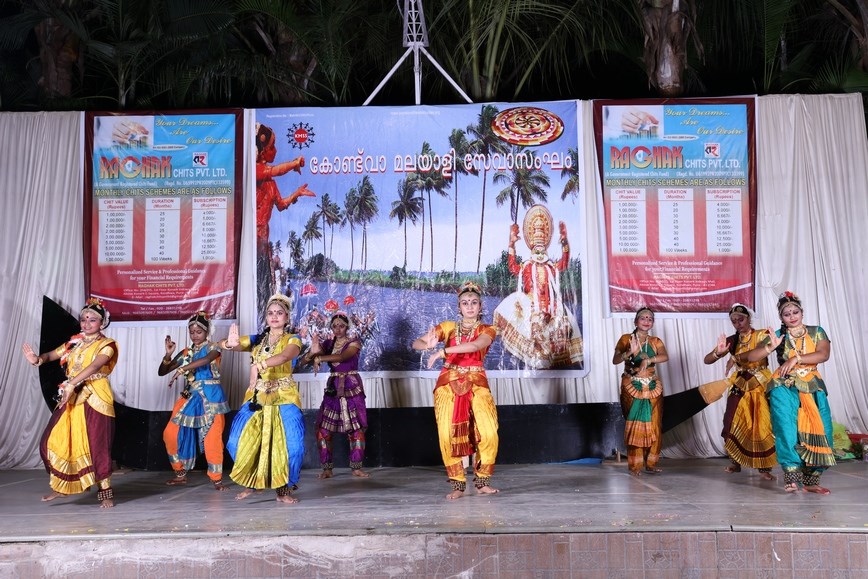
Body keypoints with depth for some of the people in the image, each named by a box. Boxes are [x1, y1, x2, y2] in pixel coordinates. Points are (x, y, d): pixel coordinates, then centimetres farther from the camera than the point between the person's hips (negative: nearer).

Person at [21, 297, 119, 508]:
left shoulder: (107, 345, -4)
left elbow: (94, 366, -20)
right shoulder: (74, 343, 15)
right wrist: (38, 359, -19)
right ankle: (61, 486, 22)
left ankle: (106, 493, 4)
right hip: (72, 399, 6)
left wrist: (71, 383, -32)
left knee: (97, 445, -6)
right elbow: (52, 354, 5)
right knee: (55, 441, 4)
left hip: (95, 400, -6)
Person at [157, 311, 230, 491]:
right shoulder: (186, 353, 12)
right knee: (172, 434, 2)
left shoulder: (213, 348, -2)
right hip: (190, 397, 6)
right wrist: (168, 354, -7)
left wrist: (182, 369, -38)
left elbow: (206, 359, -27)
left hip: (210, 397, -5)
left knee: (212, 438, -9)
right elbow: (162, 372, 11)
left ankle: (216, 478, 3)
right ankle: (180, 473, 18)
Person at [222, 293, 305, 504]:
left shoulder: (292, 340, -2)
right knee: (240, 442, -3)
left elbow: (283, 357, -25)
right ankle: (251, 482, 19)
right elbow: (223, 344, -1)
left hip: (284, 398, -3)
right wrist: (230, 343, -28)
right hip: (257, 397, 4)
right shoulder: (256, 340, 9)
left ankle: (284, 489, 1)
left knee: (290, 444, -16)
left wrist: (258, 366, -43)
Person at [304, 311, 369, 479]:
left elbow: (343, 356, -21)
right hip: (332, 387, 3)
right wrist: (313, 351, -23)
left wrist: (319, 358, -22)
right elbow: (306, 358, -1)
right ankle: (327, 468, 5)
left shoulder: (354, 342, -1)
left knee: (356, 428, -5)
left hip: (351, 386, -3)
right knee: (323, 429, -3)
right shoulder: (328, 343, 10)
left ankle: (356, 467, 5)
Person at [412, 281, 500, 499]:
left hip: (477, 385, 0)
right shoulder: (448, 326, 10)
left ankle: (482, 481, 6)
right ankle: (458, 484, 7)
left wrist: (442, 351, -25)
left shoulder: (487, 330, 7)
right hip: (448, 385, 1)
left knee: (489, 433, -14)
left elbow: (475, 345, -16)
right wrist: (428, 344, -22)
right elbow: (415, 343, 3)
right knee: (448, 434, -9)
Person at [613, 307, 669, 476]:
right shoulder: (626, 339, -1)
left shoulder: (656, 341, 6)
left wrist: (648, 360, -32)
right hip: (632, 387, -3)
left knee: (653, 426, 3)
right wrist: (630, 352, -29)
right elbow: (615, 360, -12)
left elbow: (665, 357, -14)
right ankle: (635, 465, 2)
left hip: (653, 388, 3)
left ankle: (651, 463, 12)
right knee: (634, 425, -3)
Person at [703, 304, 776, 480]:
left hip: (760, 386, -3)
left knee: (762, 424, -8)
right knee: (734, 424, -1)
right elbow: (707, 360, -3)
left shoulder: (762, 335, -3)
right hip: (739, 386, 3)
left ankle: (764, 467, -1)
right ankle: (736, 462, 13)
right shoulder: (731, 340, 4)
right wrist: (718, 353, -25)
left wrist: (736, 358, -40)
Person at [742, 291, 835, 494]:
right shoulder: (777, 335, 4)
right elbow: (751, 357, -2)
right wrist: (771, 347, -18)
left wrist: (796, 358, -19)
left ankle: (811, 480, 7)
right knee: (787, 430, -16)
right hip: (784, 387, -2)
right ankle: (791, 475, -15)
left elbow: (824, 354, -10)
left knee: (819, 432, -3)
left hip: (812, 387, 2)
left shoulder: (816, 332, 8)